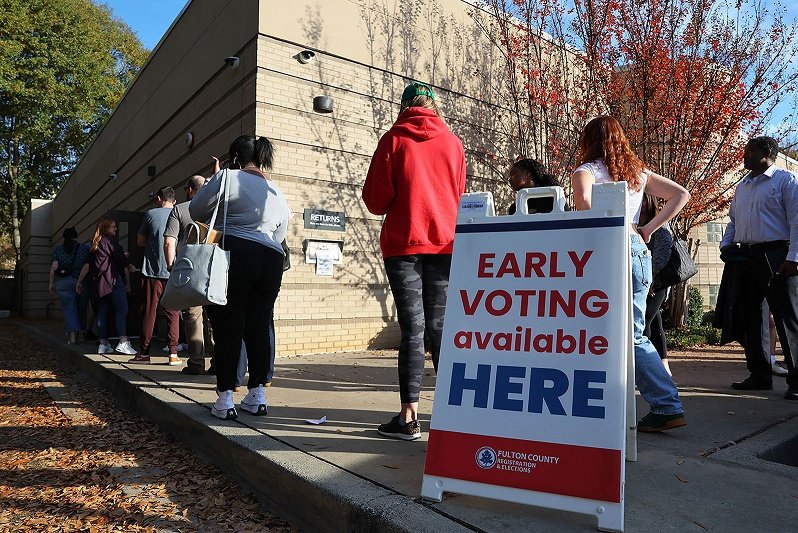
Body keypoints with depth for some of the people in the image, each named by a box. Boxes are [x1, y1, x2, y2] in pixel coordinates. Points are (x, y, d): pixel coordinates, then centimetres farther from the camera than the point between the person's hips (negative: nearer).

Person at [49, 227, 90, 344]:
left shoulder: (58, 249, 5)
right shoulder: (85, 248, 4)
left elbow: (54, 267, 0)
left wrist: (51, 282, 6)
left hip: (63, 282, 0)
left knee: (68, 308, 3)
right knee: (80, 307, 12)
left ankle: (72, 334, -5)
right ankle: (78, 332, 19)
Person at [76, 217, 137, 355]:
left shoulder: (95, 244, 20)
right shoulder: (110, 240, -2)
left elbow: (87, 264, 17)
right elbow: (123, 261, -4)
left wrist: (79, 281, 20)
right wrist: (128, 281, 7)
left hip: (97, 282, 8)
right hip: (113, 279, -8)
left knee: (102, 312, 9)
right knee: (121, 310, -12)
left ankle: (103, 344, 10)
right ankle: (123, 342, -21)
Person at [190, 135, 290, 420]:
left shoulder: (227, 177, 0)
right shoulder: (277, 192, 18)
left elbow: (196, 210, 4)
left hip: (232, 256, -5)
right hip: (270, 259, 5)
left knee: (228, 327, -1)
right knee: (258, 327, 9)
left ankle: (225, 399, 1)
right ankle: (257, 395, 13)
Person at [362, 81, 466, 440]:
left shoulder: (393, 139, 0)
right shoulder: (452, 142, 9)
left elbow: (375, 200, -3)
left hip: (403, 245, -3)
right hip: (444, 243, 3)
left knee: (412, 329, -2)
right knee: (440, 328, 9)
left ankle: (409, 417, -1)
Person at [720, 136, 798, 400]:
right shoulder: (742, 186, 19)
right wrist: (726, 244, 9)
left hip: (776, 255, -7)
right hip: (746, 257, 7)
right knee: (750, 317, 9)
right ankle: (760, 375, 18)